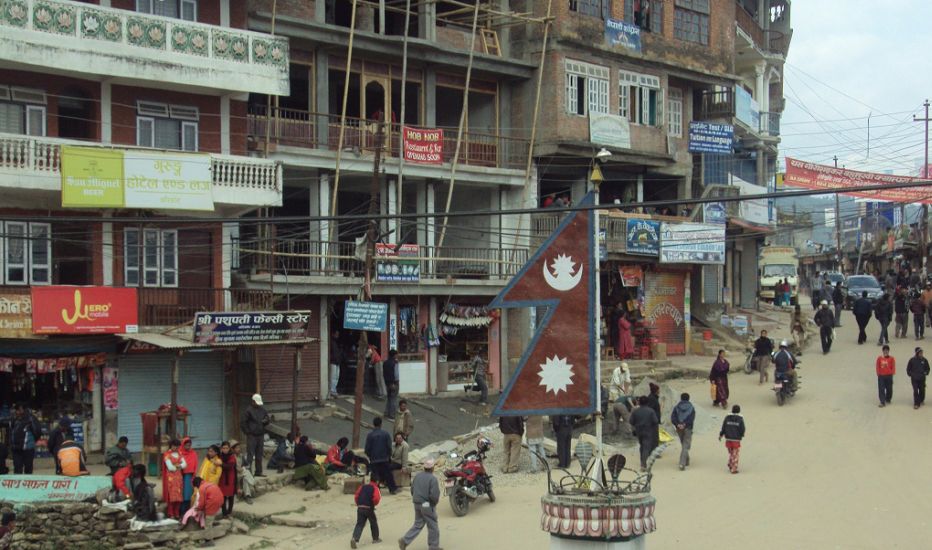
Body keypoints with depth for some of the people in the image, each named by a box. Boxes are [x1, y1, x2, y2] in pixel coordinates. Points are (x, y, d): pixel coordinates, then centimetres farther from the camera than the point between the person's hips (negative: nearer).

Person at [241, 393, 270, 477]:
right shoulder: (248, 410, -7)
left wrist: (266, 420, -4)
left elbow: (268, 419, 19)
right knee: (250, 454, -10)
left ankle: (258, 472, 18)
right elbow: (243, 423, -8)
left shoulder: (262, 410, 12)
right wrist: (247, 432, -11)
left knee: (259, 455, 11)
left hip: (260, 435, 6)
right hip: (252, 436, -6)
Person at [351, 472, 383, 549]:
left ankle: (354, 539, -20)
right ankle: (375, 539, 29)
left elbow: (356, 497, 10)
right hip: (369, 509, -4)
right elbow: (376, 498, -18)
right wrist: (374, 504, 2)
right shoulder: (375, 488, -1)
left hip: (360, 508, 4)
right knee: (374, 523, 18)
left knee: (359, 524, 1)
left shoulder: (362, 487, 14)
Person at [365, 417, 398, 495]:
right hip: (384, 459, 1)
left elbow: (367, 449, -3)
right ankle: (393, 489, 17)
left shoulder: (370, 435, -6)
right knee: (388, 475, 11)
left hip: (373, 460, -1)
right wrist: (389, 456, 12)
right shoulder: (386, 434, -5)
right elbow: (389, 447, -3)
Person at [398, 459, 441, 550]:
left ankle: (405, 541, 8)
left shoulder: (418, 475, 2)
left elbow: (412, 489, 10)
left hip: (417, 504, 7)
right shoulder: (433, 479, -19)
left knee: (418, 524, 18)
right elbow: (434, 495, -23)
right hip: (427, 505, -7)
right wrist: (435, 502, -3)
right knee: (433, 526, 8)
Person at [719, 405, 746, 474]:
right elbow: (742, 429, -7)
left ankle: (730, 466, 22)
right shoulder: (740, 419, -9)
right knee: (735, 454, 4)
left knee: (730, 453, 20)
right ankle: (734, 469, 4)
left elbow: (723, 427, 1)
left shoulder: (727, 418, -1)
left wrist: (721, 435, 15)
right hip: (736, 439, -3)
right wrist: (741, 435, 14)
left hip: (728, 438, 3)